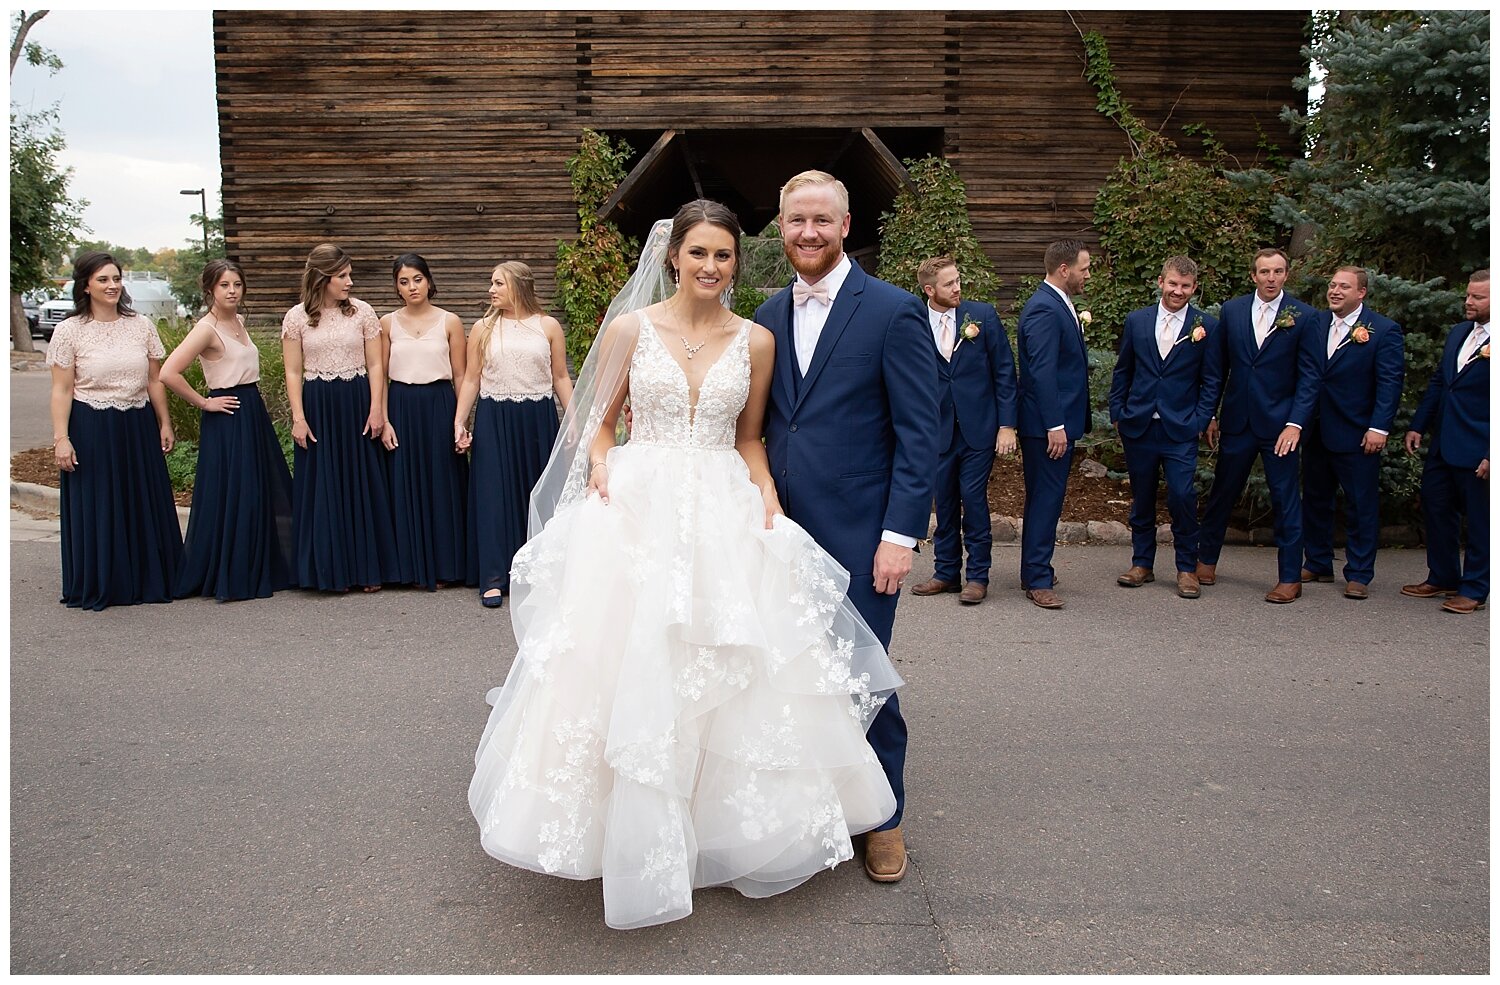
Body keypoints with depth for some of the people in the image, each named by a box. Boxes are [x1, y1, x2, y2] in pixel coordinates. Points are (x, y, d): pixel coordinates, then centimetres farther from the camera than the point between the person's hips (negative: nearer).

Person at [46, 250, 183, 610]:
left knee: (145, 506, 8)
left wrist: (164, 424, 10)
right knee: (96, 509, 4)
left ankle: (147, 579, 22)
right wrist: (61, 438, -10)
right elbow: (62, 390, -4)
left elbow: (155, 381, 11)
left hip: (138, 428, 3)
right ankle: (98, 587, 16)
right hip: (91, 430, -3)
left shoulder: (141, 325, 5)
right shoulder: (69, 330, -4)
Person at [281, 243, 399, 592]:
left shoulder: (362, 312, 2)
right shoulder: (297, 318, 2)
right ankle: (331, 570, 14)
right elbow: (293, 372, 2)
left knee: (363, 485, 3)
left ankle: (367, 568, 13)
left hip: (357, 404, 0)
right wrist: (298, 417, -5)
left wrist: (376, 410, -5)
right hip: (318, 408, 0)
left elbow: (375, 365, 2)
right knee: (323, 489, 4)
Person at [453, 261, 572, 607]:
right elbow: (470, 379, 5)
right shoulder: (483, 328, 4)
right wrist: (459, 422, -2)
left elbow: (561, 377, 6)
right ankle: (494, 578, 3)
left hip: (538, 419, 0)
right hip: (494, 420, 0)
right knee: (494, 494, -2)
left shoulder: (548, 326, 3)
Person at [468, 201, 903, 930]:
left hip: (726, 518, 2)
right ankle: (638, 842, 14)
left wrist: (766, 494, -2)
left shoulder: (755, 341, 7)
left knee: (731, 680, 3)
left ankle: (724, 830, 22)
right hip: (636, 513, -2)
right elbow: (597, 425, 8)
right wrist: (600, 469, -12)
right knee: (632, 673, -4)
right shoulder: (629, 328, 2)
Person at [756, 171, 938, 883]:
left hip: (858, 531, -4)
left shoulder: (893, 311, -6)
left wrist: (901, 533, -14)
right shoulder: (768, 317, 10)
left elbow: (919, 433, -9)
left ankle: (883, 816, 23)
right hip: (784, 527, 5)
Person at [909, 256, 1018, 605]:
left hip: (979, 428, -2)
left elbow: (1004, 370, -1)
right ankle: (946, 572, 21)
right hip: (939, 429, 2)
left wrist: (1007, 424, -6)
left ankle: (978, 576, 10)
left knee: (973, 498, -2)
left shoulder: (982, 314, -3)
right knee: (944, 501, 8)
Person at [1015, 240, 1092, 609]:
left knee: (1045, 498, 16)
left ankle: (1036, 570, 26)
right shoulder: (1044, 309, -17)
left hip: (1059, 420, 10)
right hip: (1048, 425, -10)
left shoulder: (1059, 305, 14)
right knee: (1046, 499, -5)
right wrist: (1055, 426, -24)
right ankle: (1038, 580, 1)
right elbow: (1042, 372, -23)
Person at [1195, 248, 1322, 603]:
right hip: (1238, 420, 2)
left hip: (1280, 423, -2)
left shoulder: (1304, 316, -3)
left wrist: (1295, 423, -13)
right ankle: (1207, 559, 28)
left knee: (1285, 499, 2)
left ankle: (1290, 578, 11)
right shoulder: (1231, 310, 4)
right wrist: (1211, 414, 7)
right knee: (1222, 491, 12)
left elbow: (1310, 374, -4)